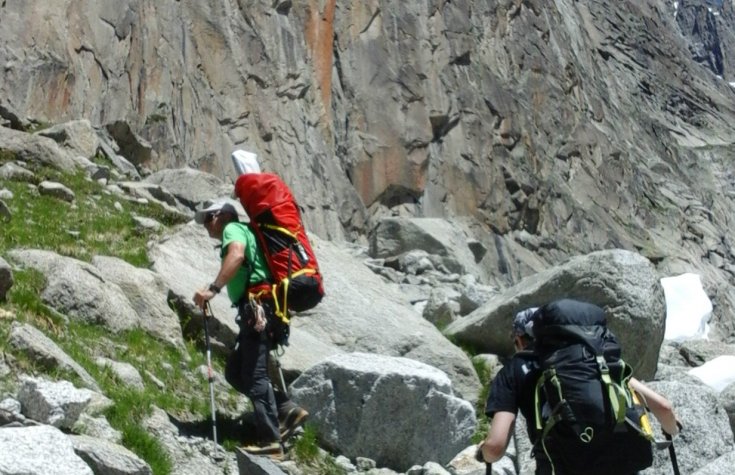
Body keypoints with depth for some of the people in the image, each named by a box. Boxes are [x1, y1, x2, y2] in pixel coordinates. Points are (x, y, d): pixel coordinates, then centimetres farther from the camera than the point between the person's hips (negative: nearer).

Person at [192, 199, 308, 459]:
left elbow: (236, 254, -21)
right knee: (235, 372, 12)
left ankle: (271, 441, -14)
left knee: (254, 375, -12)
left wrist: (213, 289, -27)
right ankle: (287, 410, 5)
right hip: (260, 308, 10)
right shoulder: (243, 233, 30)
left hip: (256, 307, -10)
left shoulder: (233, 229, 2)